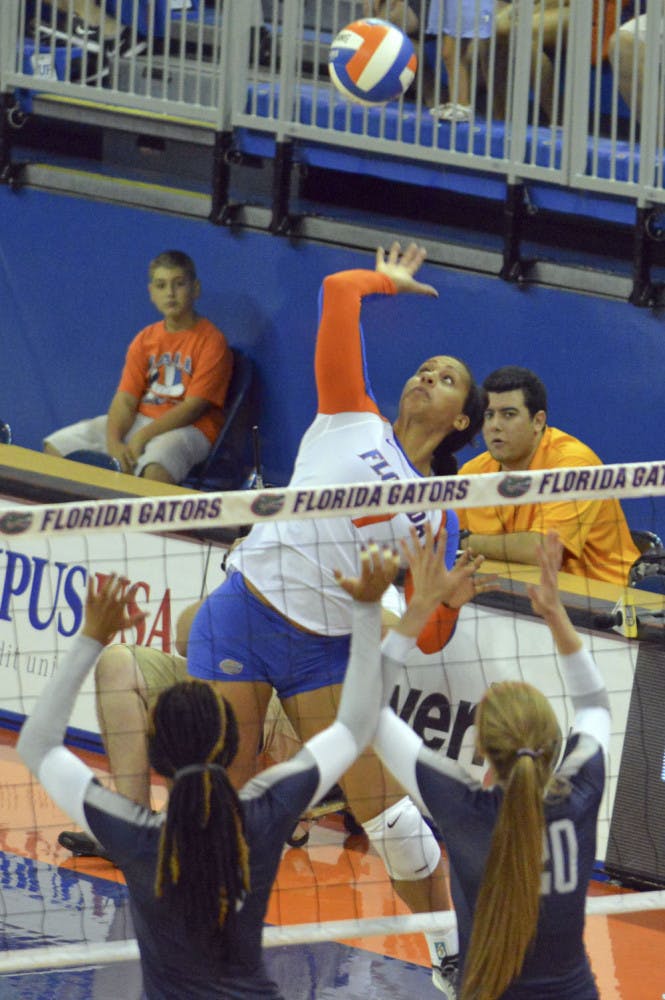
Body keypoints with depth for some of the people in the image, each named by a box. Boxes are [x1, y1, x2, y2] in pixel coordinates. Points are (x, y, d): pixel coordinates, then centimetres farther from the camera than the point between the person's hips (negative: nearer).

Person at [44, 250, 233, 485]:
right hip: (140, 420, 7)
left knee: (155, 470, -41)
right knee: (56, 446, -5)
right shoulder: (145, 340, 12)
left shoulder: (210, 340, -6)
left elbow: (194, 406, -13)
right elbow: (126, 398, 4)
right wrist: (113, 442, -16)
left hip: (188, 428, -7)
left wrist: (142, 436, -21)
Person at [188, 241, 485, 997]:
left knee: (380, 804, -2)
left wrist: (450, 600, -15)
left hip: (326, 651, 2)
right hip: (242, 618, -2)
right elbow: (339, 293, 1)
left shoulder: (439, 515, 9)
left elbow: (427, 639, 5)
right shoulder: (354, 421, 5)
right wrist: (384, 280, 20)